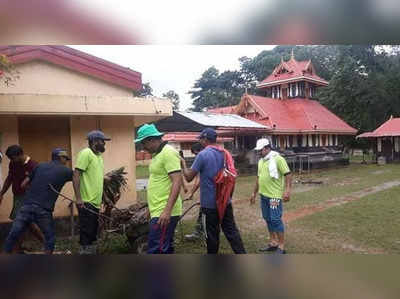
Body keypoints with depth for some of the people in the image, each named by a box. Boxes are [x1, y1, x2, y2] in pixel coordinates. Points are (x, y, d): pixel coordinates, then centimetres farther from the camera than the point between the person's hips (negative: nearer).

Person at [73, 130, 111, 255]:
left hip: (95, 202, 9)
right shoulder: (86, 153, -12)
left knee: (93, 234, 17)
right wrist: (78, 198, -23)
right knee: (86, 234, -3)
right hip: (86, 202, -9)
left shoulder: (98, 156, 15)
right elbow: (76, 176, -18)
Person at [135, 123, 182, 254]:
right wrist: (152, 208, 23)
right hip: (159, 212, 10)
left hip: (164, 214, -10)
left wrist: (167, 210, -27)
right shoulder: (157, 154, 16)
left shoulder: (168, 153, -14)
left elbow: (177, 182, -22)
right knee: (166, 249, 17)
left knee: (154, 251, -9)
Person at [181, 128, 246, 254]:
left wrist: (183, 164, 7)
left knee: (212, 235, 8)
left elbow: (189, 177, -11)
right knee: (231, 231, 11)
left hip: (209, 203, -6)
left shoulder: (202, 155, -14)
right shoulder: (226, 154, 6)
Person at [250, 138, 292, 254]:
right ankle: (273, 243, 26)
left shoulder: (278, 159, -10)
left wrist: (287, 190, -22)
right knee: (268, 219, 13)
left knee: (276, 220, -6)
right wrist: (254, 193, 22)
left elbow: (288, 174, -13)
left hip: (274, 195, -8)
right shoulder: (261, 161, 14)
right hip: (263, 195, 8)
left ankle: (281, 246, 5)